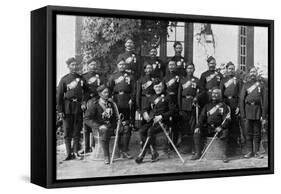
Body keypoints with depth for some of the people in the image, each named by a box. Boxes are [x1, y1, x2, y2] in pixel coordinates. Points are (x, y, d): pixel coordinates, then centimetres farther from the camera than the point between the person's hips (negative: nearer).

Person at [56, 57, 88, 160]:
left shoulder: (81, 79, 11)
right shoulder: (64, 79, 2)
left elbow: (86, 92, 17)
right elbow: (59, 95, 0)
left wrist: (84, 102, 1)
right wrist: (60, 110, -6)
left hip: (79, 107, 2)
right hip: (67, 108, -2)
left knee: (77, 131, 4)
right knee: (67, 132, 0)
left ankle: (75, 152, 10)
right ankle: (69, 153, 3)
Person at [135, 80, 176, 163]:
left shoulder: (167, 97, 9)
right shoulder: (152, 98, 24)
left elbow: (172, 110, 0)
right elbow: (145, 108, 23)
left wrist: (161, 116, -12)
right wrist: (145, 113, -3)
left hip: (162, 121, -5)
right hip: (151, 120, 5)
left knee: (150, 131, -33)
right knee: (142, 131, -25)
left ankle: (142, 155, -30)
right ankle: (154, 153, -20)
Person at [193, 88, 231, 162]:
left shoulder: (224, 106, 4)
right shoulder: (207, 106, 17)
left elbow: (227, 119, -6)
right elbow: (202, 117, 12)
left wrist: (221, 127, -23)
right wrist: (198, 127, -5)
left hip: (219, 128, -4)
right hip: (208, 128, 4)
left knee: (224, 133, -34)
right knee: (197, 133, -17)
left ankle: (225, 155, -26)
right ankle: (197, 153, -9)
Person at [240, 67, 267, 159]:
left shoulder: (261, 85, 7)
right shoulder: (246, 85, 7)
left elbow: (264, 100, 3)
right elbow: (242, 99, 4)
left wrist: (263, 115, -4)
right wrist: (243, 114, -4)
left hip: (258, 109, 0)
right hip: (248, 110, 0)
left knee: (257, 133, 4)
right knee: (248, 133, 2)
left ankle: (257, 152, 11)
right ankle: (249, 151, 9)